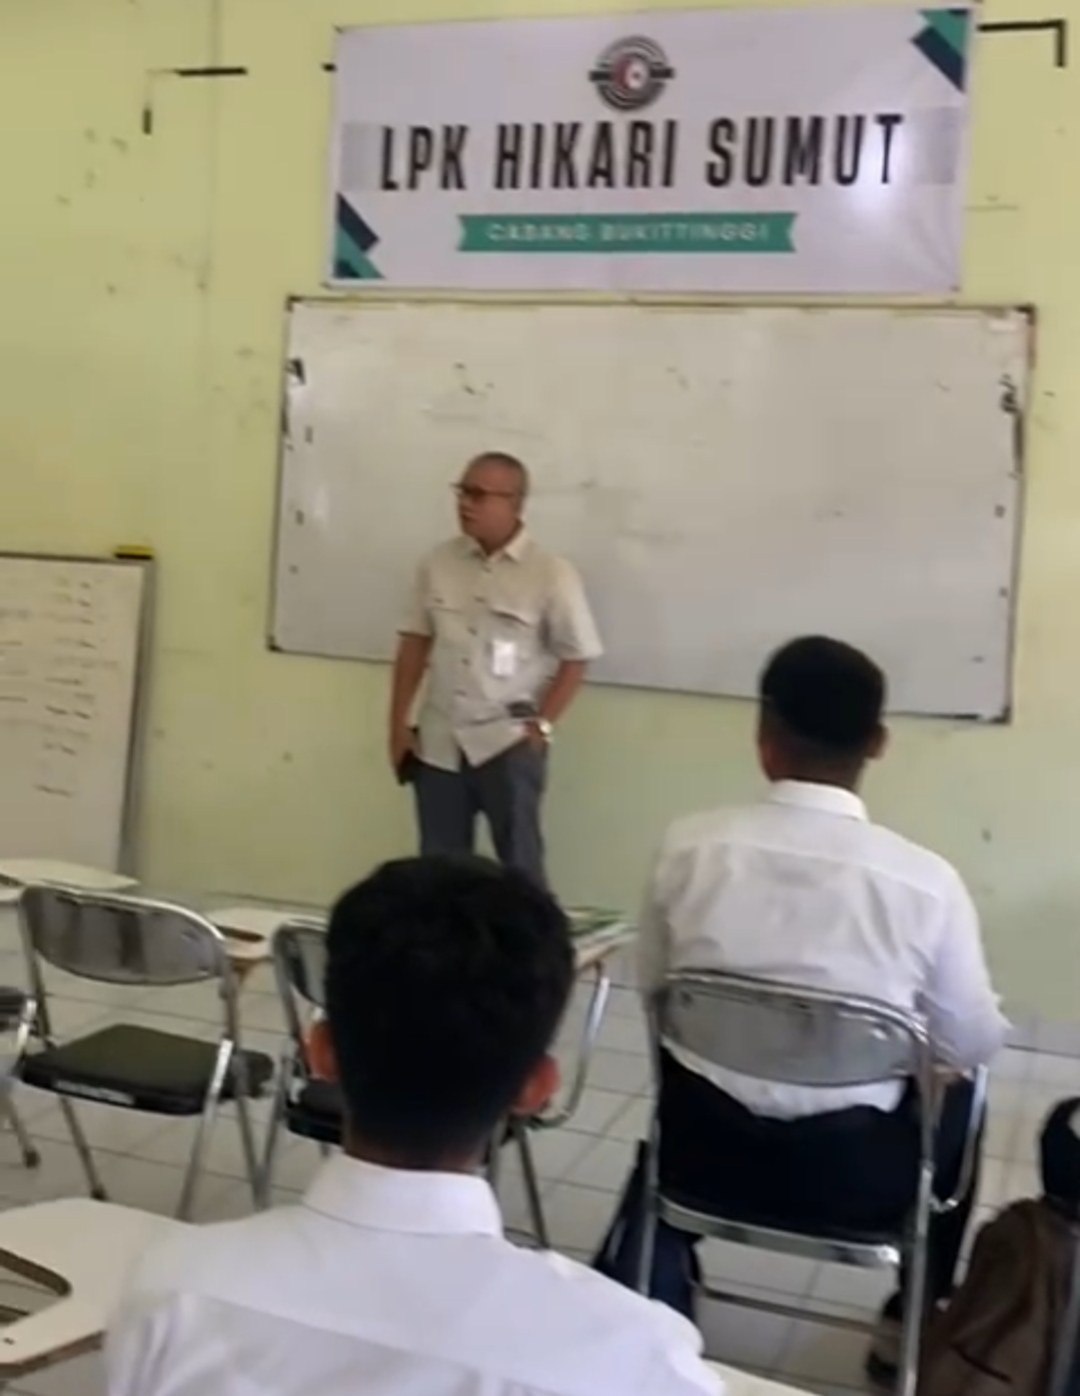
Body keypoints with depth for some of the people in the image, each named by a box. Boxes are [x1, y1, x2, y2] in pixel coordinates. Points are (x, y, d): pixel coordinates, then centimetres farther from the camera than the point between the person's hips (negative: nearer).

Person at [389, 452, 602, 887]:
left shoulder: (551, 574, -9)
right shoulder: (440, 563, 3)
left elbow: (576, 657, -3)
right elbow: (415, 642, 9)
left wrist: (542, 724, -9)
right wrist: (399, 724, 6)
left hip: (509, 745, -4)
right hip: (438, 743, 4)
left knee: (519, 865, 4)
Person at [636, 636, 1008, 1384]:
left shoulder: (690, 846, -12)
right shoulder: (925, 880, -17)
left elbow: (653, 991, 3)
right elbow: (974, 1044, -4)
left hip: (709, 1149, 2)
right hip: (855, 1175, -1)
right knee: (959, 1098, 29)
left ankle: (666, 1286, 50)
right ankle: (911, 1321, 39)